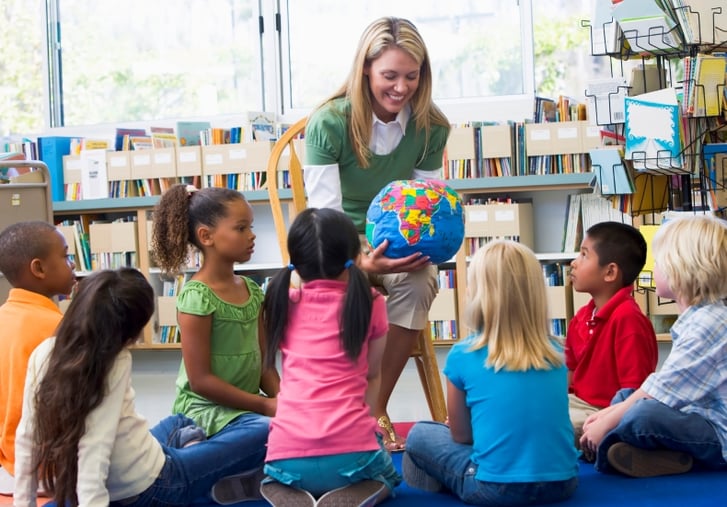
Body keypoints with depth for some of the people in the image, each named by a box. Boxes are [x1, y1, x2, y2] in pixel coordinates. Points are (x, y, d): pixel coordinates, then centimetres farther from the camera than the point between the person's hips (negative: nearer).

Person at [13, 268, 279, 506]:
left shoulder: (44, 353, -13)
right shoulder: (115, 364, -28)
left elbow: (26, 437, -8)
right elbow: (94, 449, -34)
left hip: (96, 486, 8)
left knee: (178, 423, 38)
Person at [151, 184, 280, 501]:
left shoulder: (252, 291, 7)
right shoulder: (197, 296, -16)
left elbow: (262, 361, 9)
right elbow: (200, 380, -18)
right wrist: (264, 405, -17)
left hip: (246, 406, 8)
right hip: (206, 410, -8)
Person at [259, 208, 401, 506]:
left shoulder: (282, 303, 10)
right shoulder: (370, 303, 4)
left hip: (287, 455, 2)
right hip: (351, 452, -2)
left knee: (278, 479, 39)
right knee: (387, 476, 34)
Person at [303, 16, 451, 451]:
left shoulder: (431, 127, -6)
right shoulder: (328, 123, -18)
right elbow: (324, 216, -23)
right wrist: (362, 263, -44)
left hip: (400, 242, 3)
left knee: (421, 281, -31)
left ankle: (379, 406, -16)